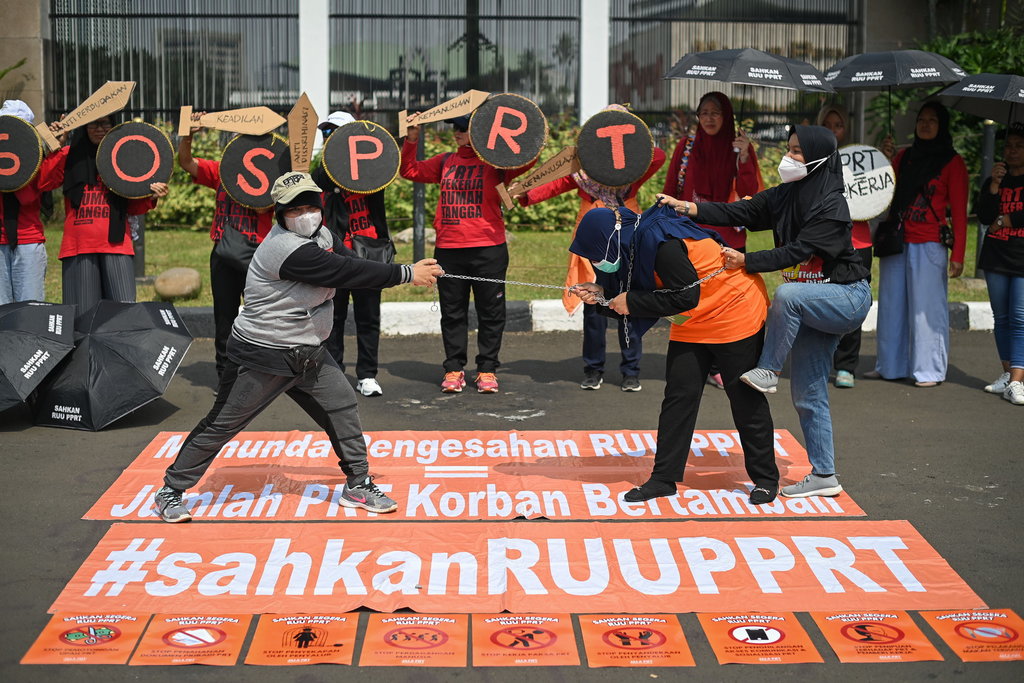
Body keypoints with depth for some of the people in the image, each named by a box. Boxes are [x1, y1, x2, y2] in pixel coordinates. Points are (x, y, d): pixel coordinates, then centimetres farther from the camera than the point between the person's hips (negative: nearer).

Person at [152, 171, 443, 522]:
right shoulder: (286, 248, -26)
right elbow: (347, 273, -27)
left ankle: (358, 485, 19)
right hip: (262, 357, -8)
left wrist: (411, 271, -12)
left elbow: (352, 265, 1)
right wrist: (406, 274, -22)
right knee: (221, 425, 0)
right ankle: (170, 491, 14)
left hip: (307, 352, 9)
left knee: (342, 405, 5)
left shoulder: (322, 236, 3)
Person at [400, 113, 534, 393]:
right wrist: (411, 140, 6)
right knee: (452, 312, 8)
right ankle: (454, 369, 16)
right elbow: (410, 171, 17)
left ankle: (487, 369, 13)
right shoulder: (445, 161, 13)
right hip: (448, 249, 4)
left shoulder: (495, 161, 1)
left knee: (490, 312, 4)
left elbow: (526, 161, -13)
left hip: (488, 248, -3)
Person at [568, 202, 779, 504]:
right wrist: (604, 294, -10)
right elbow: (648, 289, 4)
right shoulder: (636, 239, -2)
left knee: (746, 400, 2)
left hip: (735, 315, -9)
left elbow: (685, 297, -30)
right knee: (678, 397, 5)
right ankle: (664, 478, 10)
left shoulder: (660, 243, -30)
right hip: (692, 324, 9)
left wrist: (631, 303, -23)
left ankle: (765, 479, 16)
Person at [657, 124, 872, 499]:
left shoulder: (832, 207, -19)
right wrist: (689, 208, -18)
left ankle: (766, 371, -19)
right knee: (807, 395, 6)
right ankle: (823, 476, 14)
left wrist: (746, 261, -32)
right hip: (812, 306, 8)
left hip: (847, 299, -8)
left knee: (787, 293, -36)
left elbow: (797, 251, -26)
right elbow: (739, 212, -6)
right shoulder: (784, 196, 3)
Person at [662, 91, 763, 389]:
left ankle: (717, 366, 4)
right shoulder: (686, 146, 7)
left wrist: (743, 157, -17)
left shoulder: (740, 147, 4)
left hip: (728, 236, -1)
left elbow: (749, 193, -6)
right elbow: (670, 190, 10)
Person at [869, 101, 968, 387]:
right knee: (892, 304, 9)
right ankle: (891, 366, 19)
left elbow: (959, 212, -4)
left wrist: (958, 255, -10)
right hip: (896, 243, 5)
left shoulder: (952, 163, -1)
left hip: (929, 246, -5)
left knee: (926, 307, -4)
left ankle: (929, 371, 3)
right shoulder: (903, 157, 14)